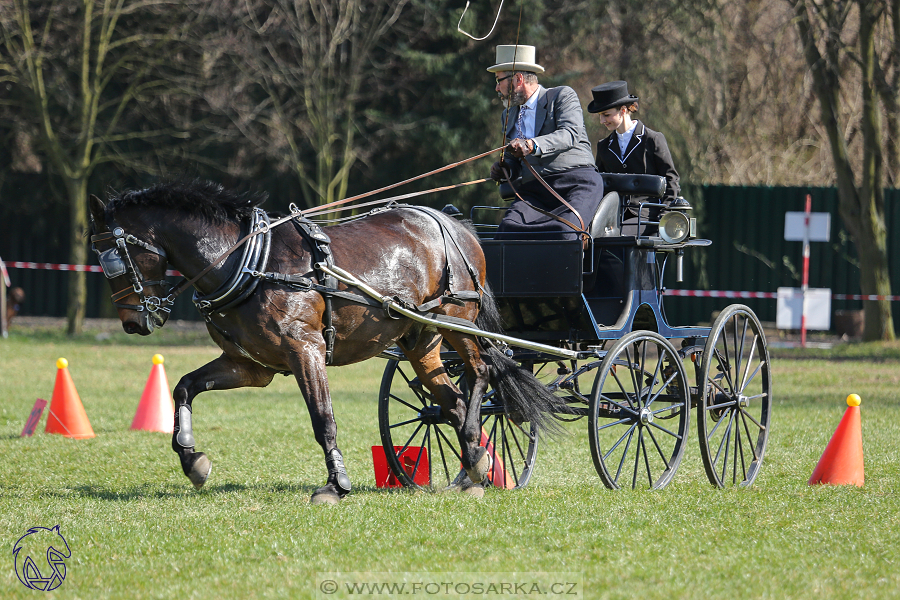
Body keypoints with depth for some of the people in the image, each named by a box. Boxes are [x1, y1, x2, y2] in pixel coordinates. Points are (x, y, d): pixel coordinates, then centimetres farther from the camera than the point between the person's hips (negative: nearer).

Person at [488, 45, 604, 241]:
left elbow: (571, 133, -12)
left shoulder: (563, 96, 7)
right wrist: (504, 169, 6)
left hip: (577, 179, -5)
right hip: (534, 191, 5)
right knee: (508, 228, -28)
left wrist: (533, 145, -28)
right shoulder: (509, 115, 27)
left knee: (564, 230, -36)